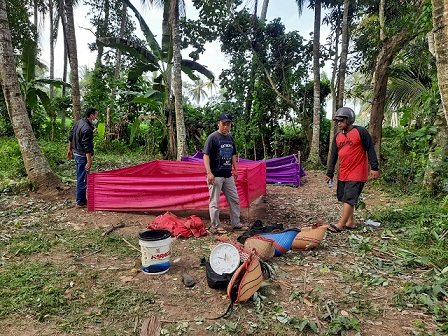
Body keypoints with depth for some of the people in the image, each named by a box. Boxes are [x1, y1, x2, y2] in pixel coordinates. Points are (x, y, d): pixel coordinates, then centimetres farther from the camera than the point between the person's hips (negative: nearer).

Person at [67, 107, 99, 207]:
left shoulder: (78, 122, 7)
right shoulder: (87, 129, -23)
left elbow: (70, 137, 16)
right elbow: (87, 147, -25)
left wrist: (70, 149, 25)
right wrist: (89, 162, -22)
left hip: (76, 153, 10)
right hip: (82, 156, -10)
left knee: (80, 177, 19)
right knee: (83, 178, -1)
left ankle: (80, 199, 31)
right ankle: (81, 202, 9)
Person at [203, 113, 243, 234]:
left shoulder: (230, 137, 11)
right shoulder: (212, 137, -10)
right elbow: (206, 155, -14)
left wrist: (235, 169, 17)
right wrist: (209, 172, -22)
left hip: (228, 175, 7)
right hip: (216, 176, -7)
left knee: (234, 200, 13)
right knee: (214, 202, 1)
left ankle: (236, 224, 26)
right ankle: (215, 227, 14)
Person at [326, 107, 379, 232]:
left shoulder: (360, 132, -7)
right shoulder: (337, 136, 11)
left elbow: (370, 150, -7)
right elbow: (333, 155, 12)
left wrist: (374, 167, -10)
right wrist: (330, 173, 10)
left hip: (357, 174, -7)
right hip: (342, 174, 7)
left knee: (349, 198, -7)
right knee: (344, 198, 10)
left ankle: (341, 224, -3)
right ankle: (351, 222, 22)